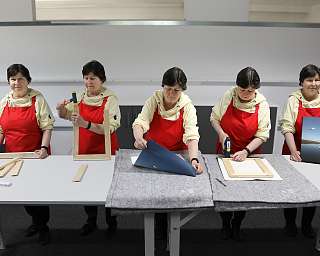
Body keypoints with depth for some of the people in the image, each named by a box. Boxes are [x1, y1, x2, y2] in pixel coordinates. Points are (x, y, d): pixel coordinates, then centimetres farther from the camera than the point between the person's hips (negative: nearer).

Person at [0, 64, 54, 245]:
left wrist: (44, 148, -19)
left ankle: (43, 226, 27)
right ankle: (36, 221, 39)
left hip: (36, 154, -4)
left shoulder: (38, 99, -8)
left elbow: (47, 127, -9)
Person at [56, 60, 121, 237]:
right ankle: (91, 220, 38)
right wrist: (62, 109, -16)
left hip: (105, 150, -4)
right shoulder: (80, 96, 0)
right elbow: (64, 115, 7)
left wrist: (86, 124, -36)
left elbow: (110, 128, -23)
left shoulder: (110, 99, -15)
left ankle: (111, 221, 34)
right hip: (84, 149, 4)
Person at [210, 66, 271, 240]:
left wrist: (246, 151, -23)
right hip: (225, 151, 0)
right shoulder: (228, 96, -11)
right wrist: (221, 133, -17)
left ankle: (236, 225, 37)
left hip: (249, 154, 0)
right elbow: (214, 117, 0)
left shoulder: (262, 104, -12)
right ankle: (225, 224, 34)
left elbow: (262, 134, -11)